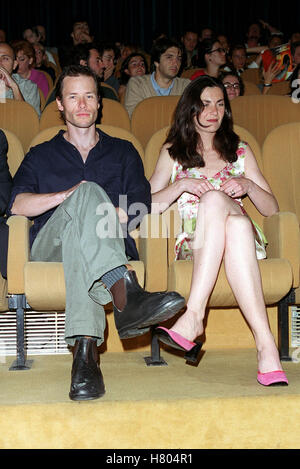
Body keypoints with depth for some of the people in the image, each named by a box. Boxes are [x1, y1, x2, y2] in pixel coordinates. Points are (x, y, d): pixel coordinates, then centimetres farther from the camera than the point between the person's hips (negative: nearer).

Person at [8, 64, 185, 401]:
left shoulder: (123, 152, 27)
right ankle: (126, 297, -56)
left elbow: (136, 211, 10)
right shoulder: (42, 156, 27)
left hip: (111, 246, 0)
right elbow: (16, 204, 6)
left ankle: (85, 350, -57)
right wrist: (69, 195, -9)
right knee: (88, 191, -33)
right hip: (51, 246, 0)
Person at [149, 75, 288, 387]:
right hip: (191, 242, 0)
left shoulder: (240, 151, 21)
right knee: (214, 198, -35)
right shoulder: (172, 153, 19)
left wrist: (249, 185, -5)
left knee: (214, 199, -35)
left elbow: (272, 209, 14)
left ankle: (193, 316, -46)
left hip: (243, 240, 1)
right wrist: (181, 185, -10)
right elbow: (147, 206, 6)